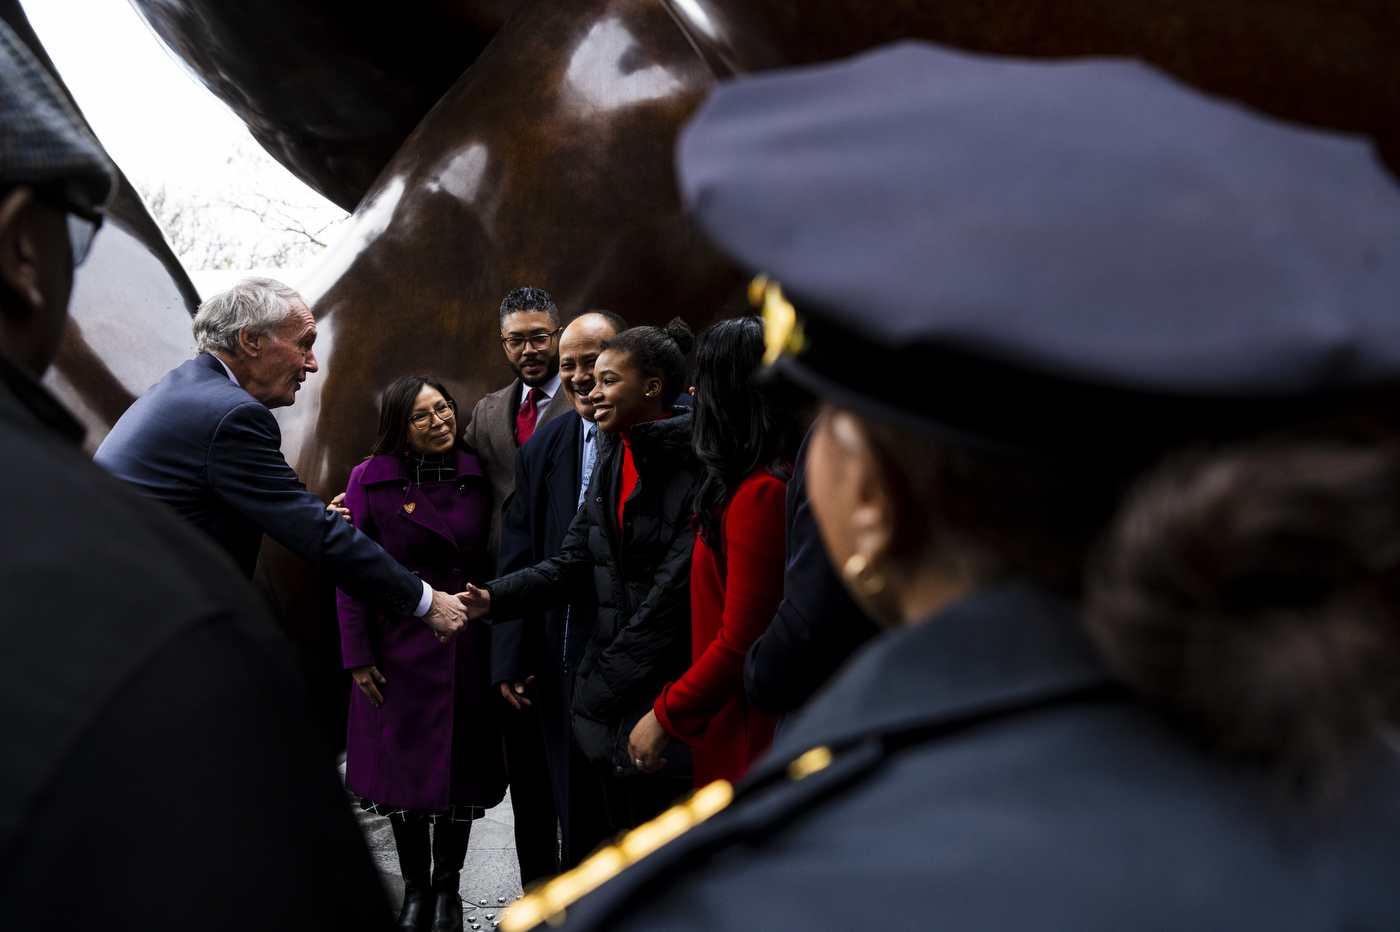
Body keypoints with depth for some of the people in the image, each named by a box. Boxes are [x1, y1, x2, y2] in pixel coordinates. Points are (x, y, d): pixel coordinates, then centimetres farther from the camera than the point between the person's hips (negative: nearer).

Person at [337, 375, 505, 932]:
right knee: (404, 767, 9)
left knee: (462, 767, 9)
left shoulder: (475, 475, 1)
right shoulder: (371, 479, -6)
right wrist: (358, 656, -7)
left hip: (467, 649, 2)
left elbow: (492, 561, 6)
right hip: (400, 649, -2)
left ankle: (447, 886, 28)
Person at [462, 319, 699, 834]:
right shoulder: (613, 458, 11)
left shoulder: (694, 463, -15)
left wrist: (607, 683, -12)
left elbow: (675, 586, -18)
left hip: (668, 691, -7)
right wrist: (492, 598, -3)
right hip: (609, 695, 7)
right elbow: (575, 563, 11)